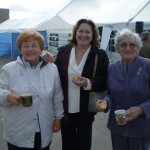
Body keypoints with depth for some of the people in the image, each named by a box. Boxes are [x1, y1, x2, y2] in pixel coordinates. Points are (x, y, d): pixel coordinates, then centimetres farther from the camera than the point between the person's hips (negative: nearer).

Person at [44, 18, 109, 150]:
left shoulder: (100, 55, -6)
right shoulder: (63, 51, 0)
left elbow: (105, 82, -8)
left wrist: (88, 83, -23)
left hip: (86, 110, -2)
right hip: (65, 109, 2)